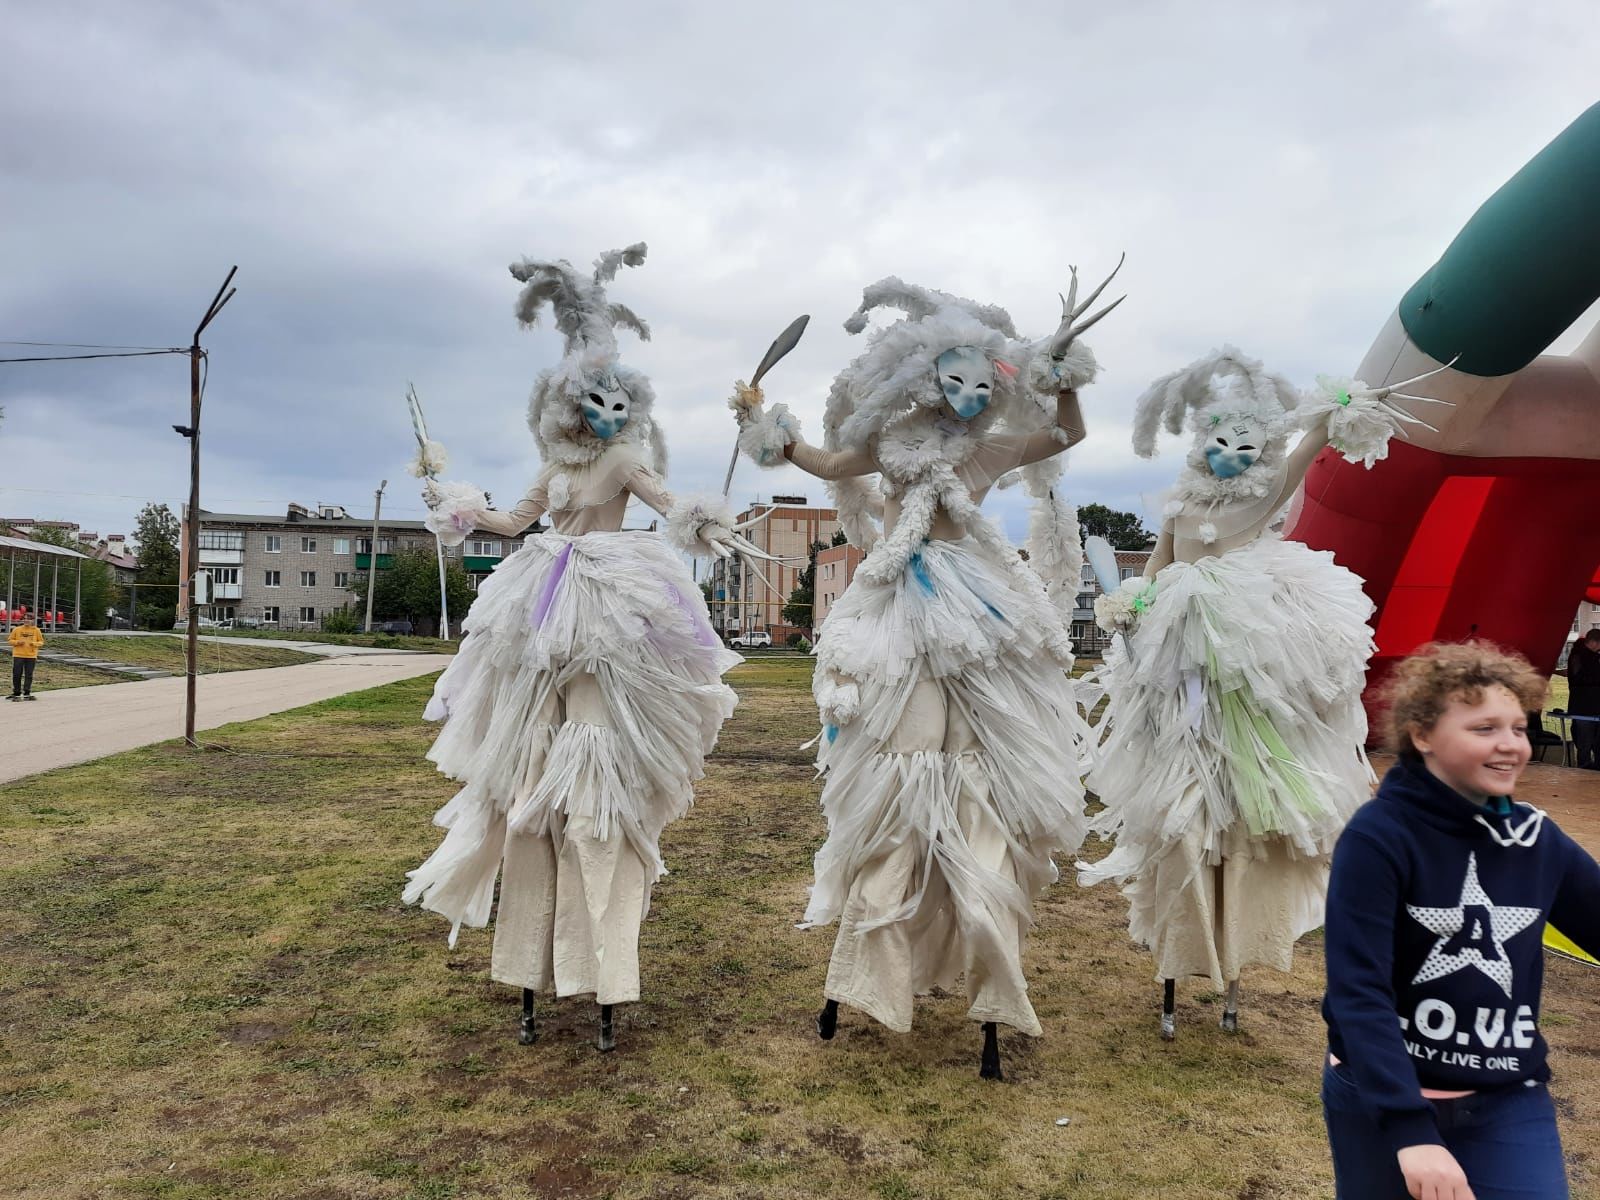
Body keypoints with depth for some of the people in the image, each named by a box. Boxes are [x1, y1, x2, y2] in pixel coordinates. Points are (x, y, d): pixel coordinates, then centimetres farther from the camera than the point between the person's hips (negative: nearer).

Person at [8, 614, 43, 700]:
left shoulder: (36, 630, 3)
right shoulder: (17, 629, 2)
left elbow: (41, 641, 7)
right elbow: (10, 640, 7)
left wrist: (35, 643, -13)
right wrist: (17, 642, -12)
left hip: (31, 656, 0)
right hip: (18, 655, 0)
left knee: (29, 675, 2)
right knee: (17, 675, 0)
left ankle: (27, 694, 8)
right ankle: (16, 693, 8)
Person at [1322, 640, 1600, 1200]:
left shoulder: (1535, 837, -2)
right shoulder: (1378, 837, -18)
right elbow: (1358, 990, -24)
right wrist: (1409, 1129, -32)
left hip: (1507, 1103, 4)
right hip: (1381, 1098, -3)